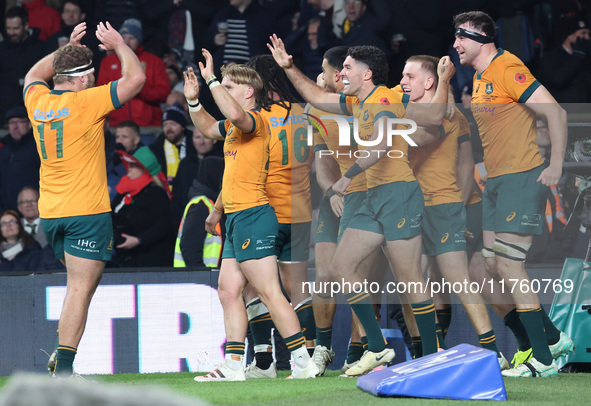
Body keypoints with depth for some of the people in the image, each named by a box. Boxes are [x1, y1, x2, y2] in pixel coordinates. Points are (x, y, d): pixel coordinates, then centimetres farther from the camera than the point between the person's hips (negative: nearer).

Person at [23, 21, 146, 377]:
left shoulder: (37, 102, 6)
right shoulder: (86, 102, -12)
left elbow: (34, 75, 30)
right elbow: (136, 78, -10)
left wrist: (68, 48, 30)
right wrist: (119, 45, 4)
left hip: (50, 214, 7)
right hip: (87, 212, -7)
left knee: (80, 286, 19)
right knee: (81, 289, -8)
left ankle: (63, 358, 15)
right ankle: (63, 368, -16)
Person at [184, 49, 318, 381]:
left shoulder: (255, 119, -11)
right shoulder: (235, 126, 18)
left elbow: (235, 114, -35)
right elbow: (208, 127, 38)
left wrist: (213, 80, -25)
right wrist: (193, 100, 22)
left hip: (252, 216, -10)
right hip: (236, 218, 10)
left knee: (270, 293, -11)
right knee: (229, 291, 9)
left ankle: (304, 361, -10)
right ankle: (234, 365, 10)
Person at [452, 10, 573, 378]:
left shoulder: (507, 69, -14)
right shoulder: (480, 78, 15)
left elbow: (556, 113, -18)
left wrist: (556, 168, -19)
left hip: (522, 178, -10)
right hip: (496, 182, 10)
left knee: (509, 265, -12)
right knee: (494, 265, 9)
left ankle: (542, 360, -7)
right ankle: (554, 337, 18)